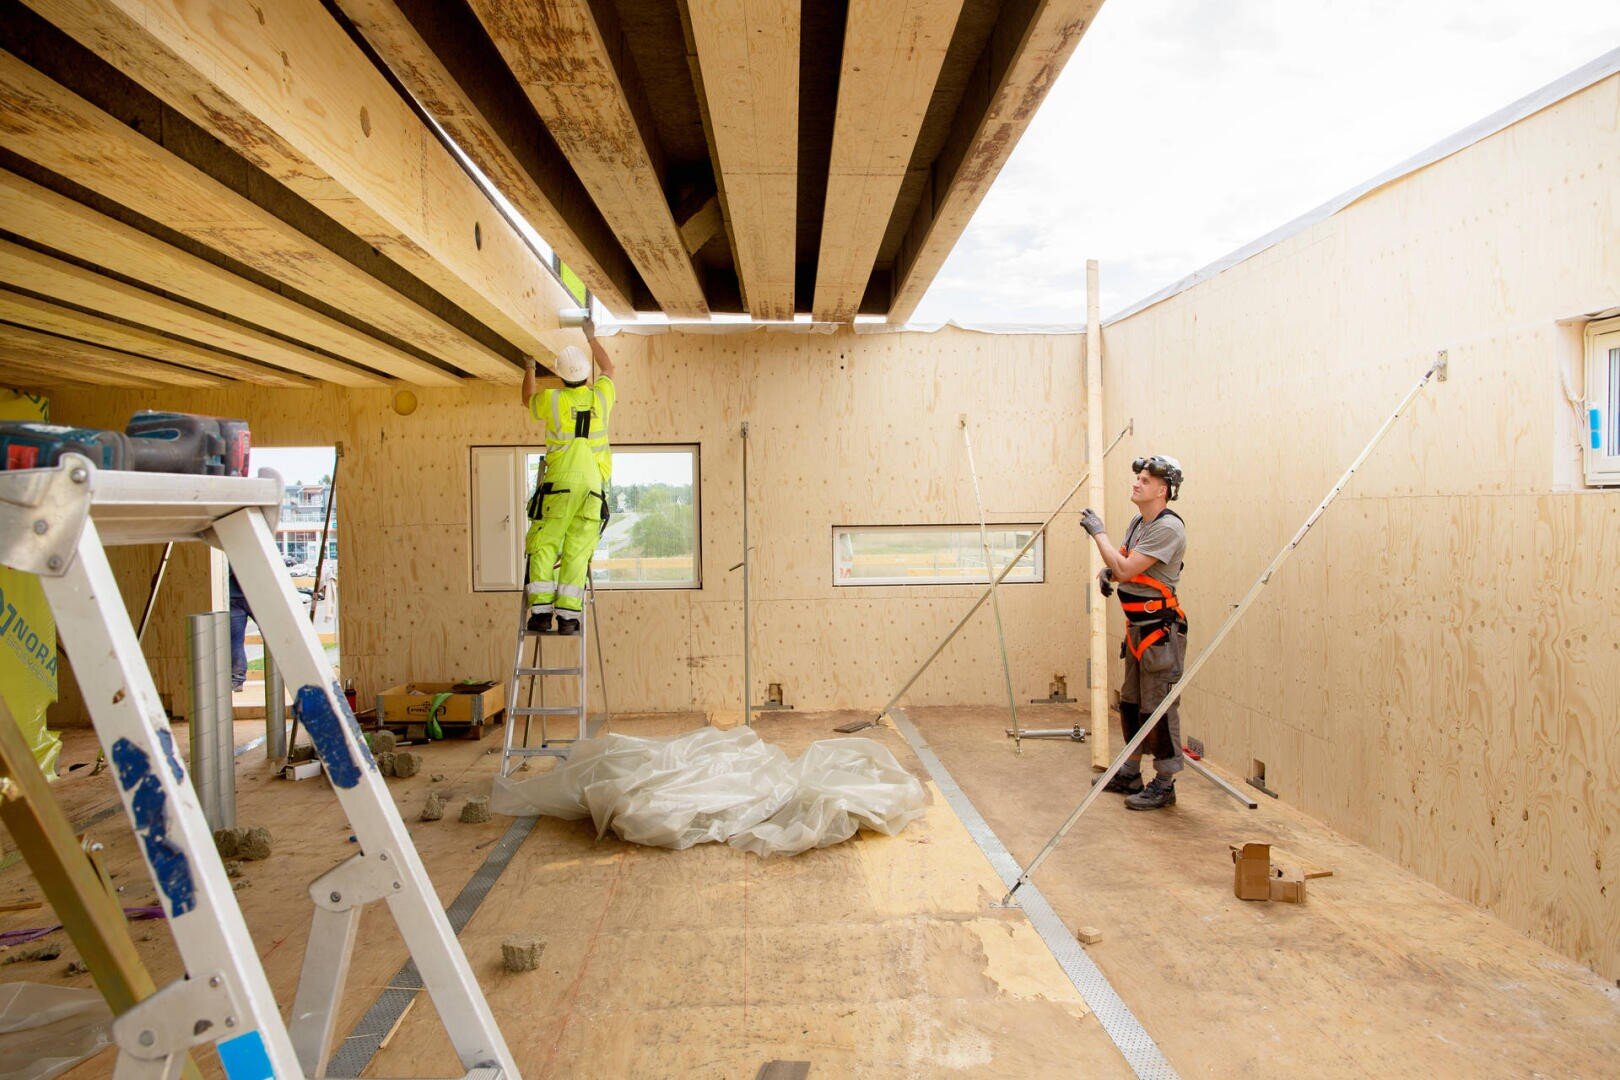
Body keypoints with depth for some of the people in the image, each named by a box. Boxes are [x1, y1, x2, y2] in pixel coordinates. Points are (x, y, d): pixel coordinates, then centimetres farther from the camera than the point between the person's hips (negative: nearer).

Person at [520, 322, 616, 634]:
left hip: (559, 482, -2)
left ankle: (541, 611, -6)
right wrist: (592, 338, 46)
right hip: (593, 483, 2)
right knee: (577, 551, 0)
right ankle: (568, 615, -4)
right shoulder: (601, 396, 10)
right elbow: (609, 368, 34)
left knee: (543, 546, 2)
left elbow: (527, 400, 30)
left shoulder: (552, 399, 4)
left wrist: (529, 367, 44)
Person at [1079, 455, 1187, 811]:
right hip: (1137, 627, 10)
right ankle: (1130, 774, 29)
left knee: (1159, 708, -3)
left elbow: (1126, 570, -24)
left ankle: (1164, 785, 8)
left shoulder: (1168, 528, -18)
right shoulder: (1138, 523, 12)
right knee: (1131, 703, 17)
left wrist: (1098, 532, -16)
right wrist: (1105, 570, 3)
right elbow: (1121, 565, 25)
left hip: (1160, 629, -10)